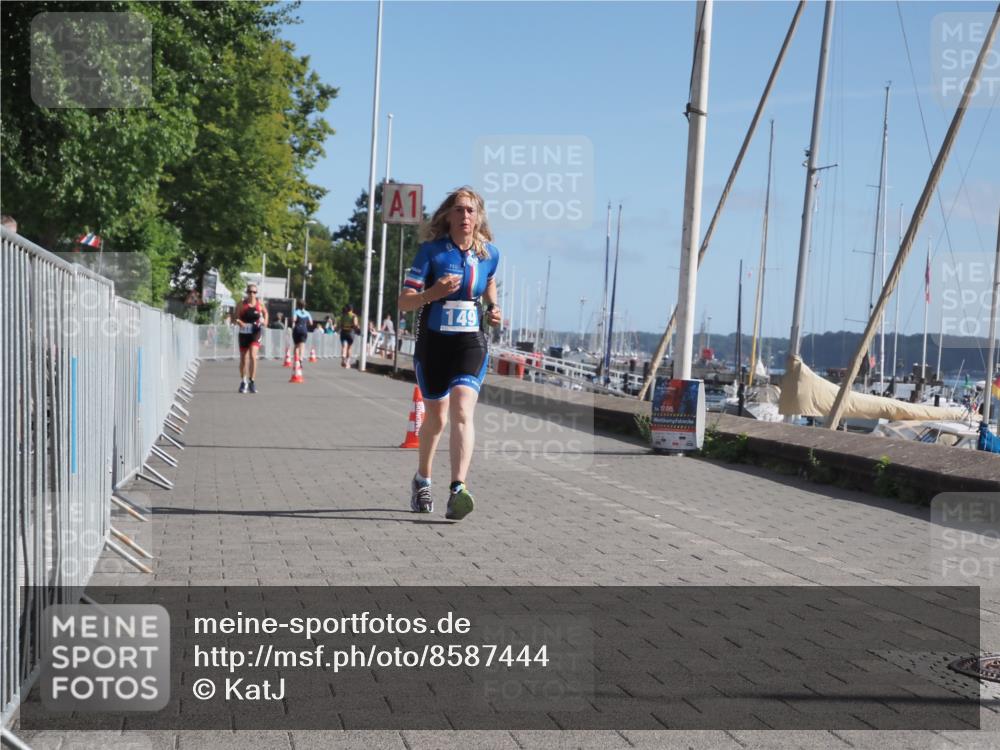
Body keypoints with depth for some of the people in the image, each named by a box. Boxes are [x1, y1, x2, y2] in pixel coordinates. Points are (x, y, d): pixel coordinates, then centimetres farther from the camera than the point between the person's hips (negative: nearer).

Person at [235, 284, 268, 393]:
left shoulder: (259, 304, 2)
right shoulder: (242, 304, -2)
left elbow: (265, 312, 21)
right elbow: (236, 318, -1)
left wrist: (265, 321, 4)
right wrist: (239, 322, -22)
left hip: (255, 333, -1)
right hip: (244, 333, 1)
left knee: (253, 356, -17)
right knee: (243, 359, 9)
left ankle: (252, 381, -9)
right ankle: (243, 382, 26)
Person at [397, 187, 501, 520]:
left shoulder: (489, 254, 1)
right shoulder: (432, 250, -8)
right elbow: (404, 302, -10)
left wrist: (493, 309, 6)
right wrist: (433, 293, -29)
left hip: (471, 342, 1)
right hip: (433, 342, 0)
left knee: (462, 411, -21)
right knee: (436, 418, 13)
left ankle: (457, 490, -28)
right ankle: (422, 481, 39)